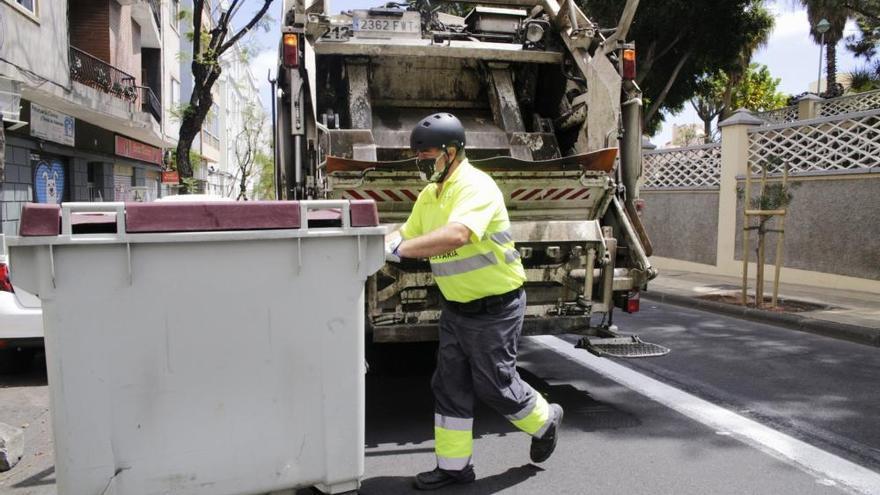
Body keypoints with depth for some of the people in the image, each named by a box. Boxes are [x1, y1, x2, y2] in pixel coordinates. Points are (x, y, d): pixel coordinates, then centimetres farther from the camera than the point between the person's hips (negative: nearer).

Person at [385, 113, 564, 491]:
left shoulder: (476, 187, -23)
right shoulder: (429, 195, 6)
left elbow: (456, 235, -41)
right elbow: (407, 235, 11)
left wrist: (397, 249, -45)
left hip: (495, 308, -8)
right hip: (455, 307, 8)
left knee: (494, 384, 4)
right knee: (449, 386, 10)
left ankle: (545, 420, 34)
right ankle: (454, 465, 24)